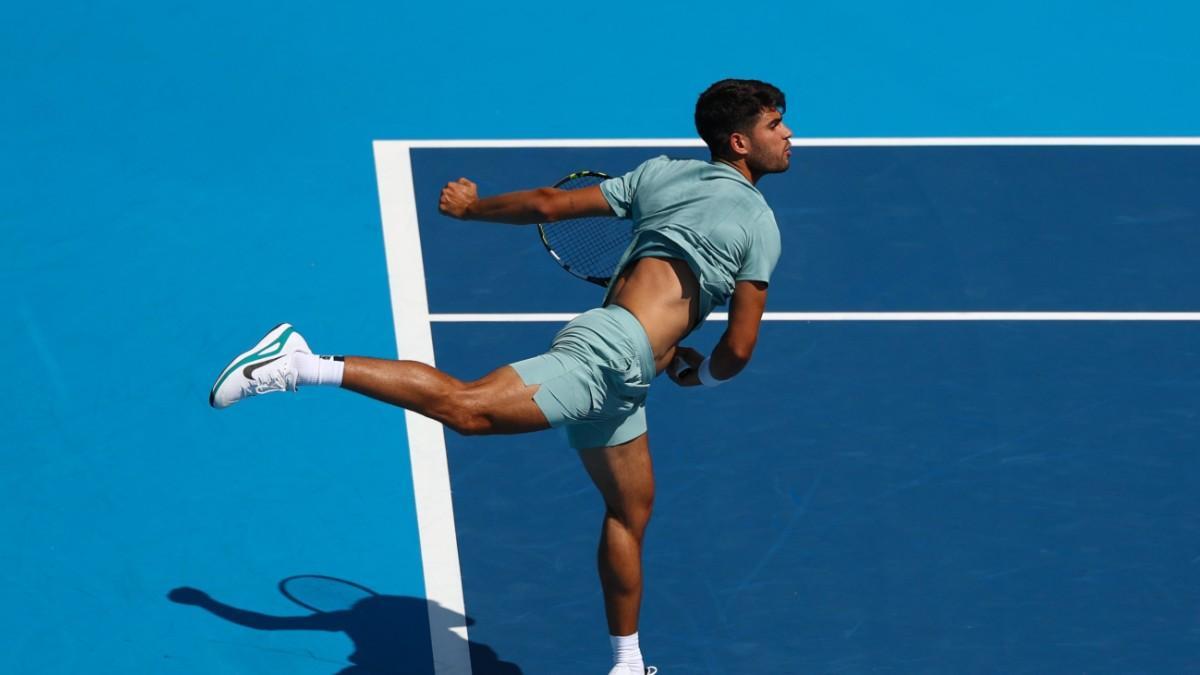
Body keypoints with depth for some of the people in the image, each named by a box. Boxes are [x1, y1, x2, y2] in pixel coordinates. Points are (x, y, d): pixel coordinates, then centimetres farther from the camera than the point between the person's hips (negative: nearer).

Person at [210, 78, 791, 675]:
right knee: (466, 407, -20)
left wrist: (472, 207, 29)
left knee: (631, 513, 18)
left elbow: (548, 203, 15)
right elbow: (739, 348, -5)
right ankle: (303, 366, -22)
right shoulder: (760, 222, -1)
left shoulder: (659, 173, 19)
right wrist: (700, 376, 16)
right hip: (609, 350, -9)